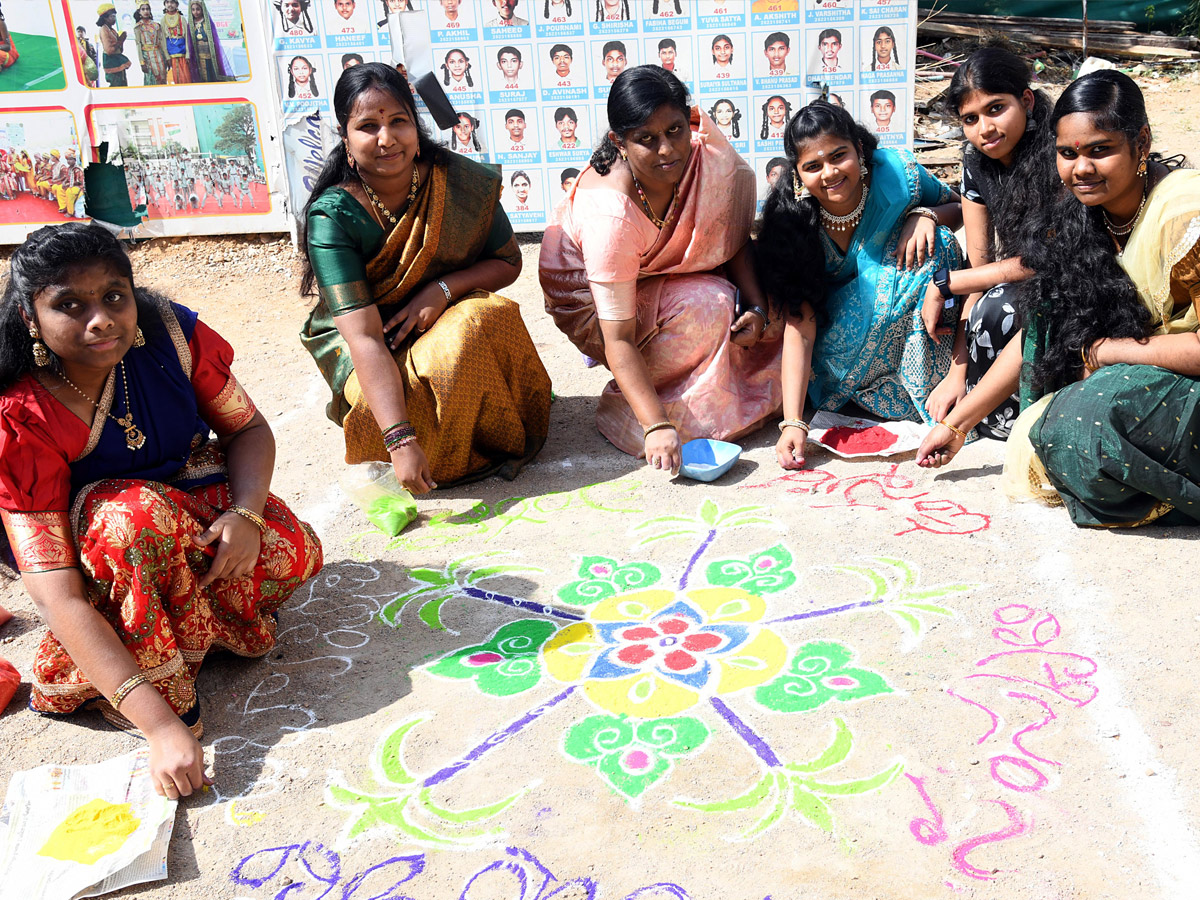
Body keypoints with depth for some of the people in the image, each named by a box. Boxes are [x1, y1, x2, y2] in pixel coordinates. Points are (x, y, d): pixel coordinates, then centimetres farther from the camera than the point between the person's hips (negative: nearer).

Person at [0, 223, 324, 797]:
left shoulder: (172, 334, -20)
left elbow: (247, 428, -6)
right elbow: (58, 598, -35)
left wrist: (246, 513, -30)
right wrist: (161, 725, -44)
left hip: (194, 499, 4)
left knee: (293, 552, -24)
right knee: (132, 514, -38)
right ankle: (164, 688, -22)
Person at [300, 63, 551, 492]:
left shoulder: (464, 182, -13)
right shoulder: (332, 216, -22)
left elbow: (508, 262, 2)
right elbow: (363, 336, -30)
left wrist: (443, 289, -20)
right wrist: (401, 440, -39)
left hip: (449, 323, 3)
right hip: (372, 351, -2)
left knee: (483, 317, -30)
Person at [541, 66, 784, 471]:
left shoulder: (712, 159, -23)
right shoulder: (610, 216, -38)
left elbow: (735, 240, -6)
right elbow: (619, 340, -36)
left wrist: (757, 307, -24)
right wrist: (657, 426, -43)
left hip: (668, 275, 6)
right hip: (593, 300, -6)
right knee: (709, 304, -30)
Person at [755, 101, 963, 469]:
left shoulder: (897, 172, -22)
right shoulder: (791, 219, -24)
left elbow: (959, 208, -1)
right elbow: (800, 323, -27)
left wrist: (925, 215, -26)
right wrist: (793, 423, -37)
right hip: (839, 324, -1)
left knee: (933, 243, -28)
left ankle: (940, 385, -20)